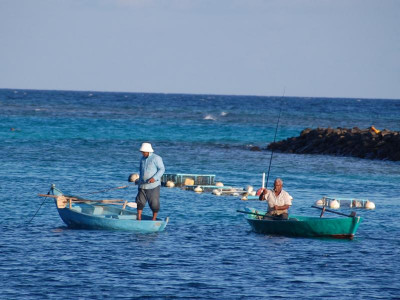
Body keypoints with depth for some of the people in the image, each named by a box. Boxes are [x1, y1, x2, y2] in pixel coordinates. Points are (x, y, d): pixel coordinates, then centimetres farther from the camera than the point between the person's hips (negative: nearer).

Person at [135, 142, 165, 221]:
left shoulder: (156, 158, -8)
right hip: (142, 185, 6)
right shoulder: (142, 159, 14)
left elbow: (162, 169, -12)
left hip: (153, 185, -6)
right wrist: (139, 180, 22)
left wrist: (154, 178, -23)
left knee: (154, 202, -1)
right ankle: (139, 219, 5)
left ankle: (154, 219, 9)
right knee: (140, 201, 1)